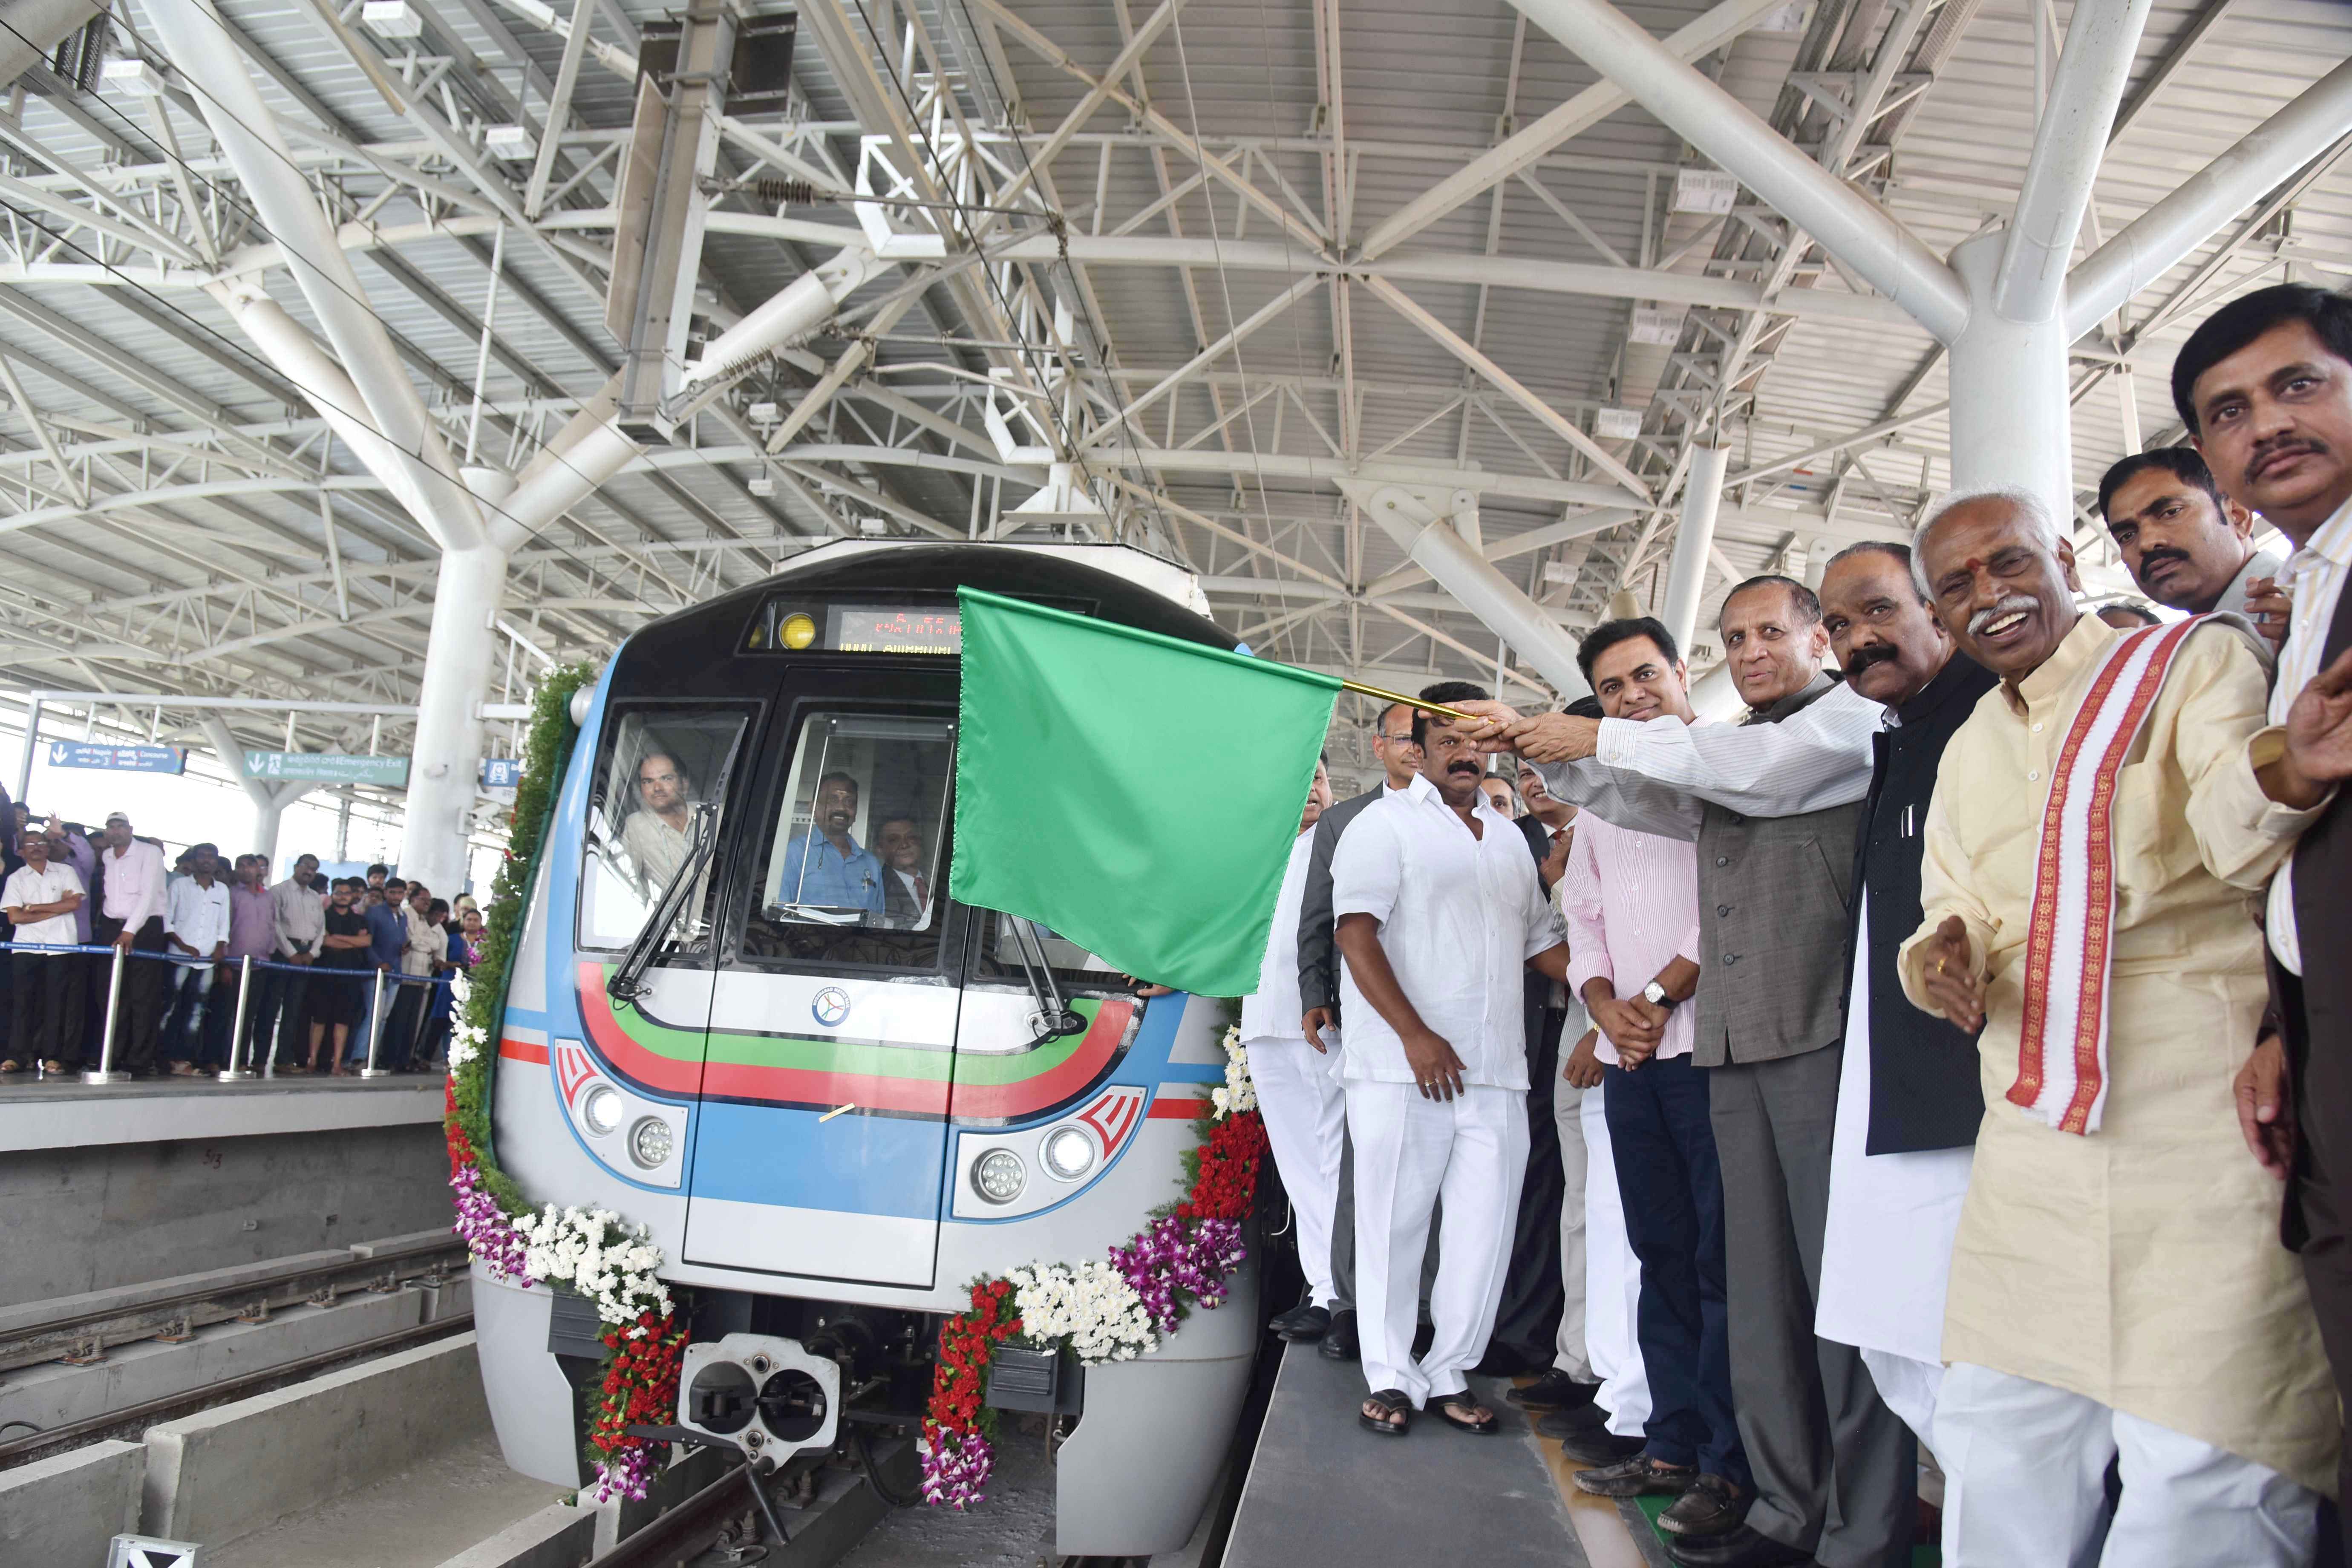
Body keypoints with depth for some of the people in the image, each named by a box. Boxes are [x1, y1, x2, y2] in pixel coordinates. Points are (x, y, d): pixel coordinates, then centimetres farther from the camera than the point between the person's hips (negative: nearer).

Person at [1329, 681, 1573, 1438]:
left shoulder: (1509, 837, 19)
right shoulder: (1386, 823, 1)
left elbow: (1541, 939, 23)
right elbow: (1356, 934, -8)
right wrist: (1416, 1035, -16)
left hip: (1496, 1069, 5)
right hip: (1403, 1064, -5)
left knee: (1485, 1226, 4)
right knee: (1395, 1221, 2)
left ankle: (1451, 1373, 18)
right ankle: (1391, 1375, 15)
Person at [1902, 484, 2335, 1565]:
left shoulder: (2200, 658, 1)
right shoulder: (1968, 750, 19)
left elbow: (2238, 836, -17)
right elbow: (1954, 910, 16)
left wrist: (2277, 770, -40)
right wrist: (1943, 959, -9)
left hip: (2205, 1133, -5)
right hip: (2032, 1143, 6)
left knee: (2203, 1479, -5)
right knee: (1999, 1449, 10)